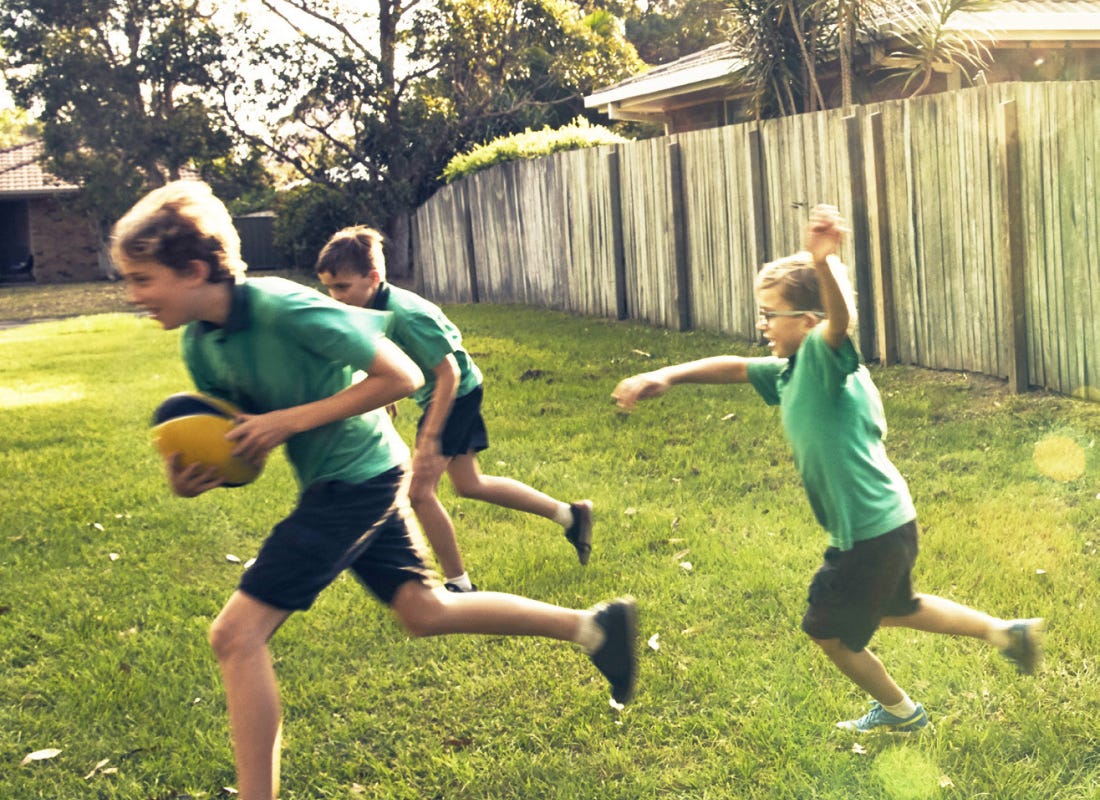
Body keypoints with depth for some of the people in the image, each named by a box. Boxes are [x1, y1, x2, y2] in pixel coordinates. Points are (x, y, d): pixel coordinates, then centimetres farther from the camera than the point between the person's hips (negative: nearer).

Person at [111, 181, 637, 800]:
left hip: (359, 479, -9)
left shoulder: (285, 309, -26)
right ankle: (592, 625, 31)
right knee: (425, 611, 20)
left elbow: (401, 376, -22)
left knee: (237, 633, -12)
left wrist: (292, 419, -24)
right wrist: (196, 477, -14)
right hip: (330, 479, 9)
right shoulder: (199, 344, -2)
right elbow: (245, 442, 8)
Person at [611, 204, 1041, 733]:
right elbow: (732, 367, 11)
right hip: (887, 520, 9)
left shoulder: (823, 357, -21)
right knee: (894, 610, 32)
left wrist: (823, 263, -62)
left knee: (829, 633, 14)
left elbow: (841, 317, -42)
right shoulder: (789, 371, 5)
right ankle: (1007, 632, 39)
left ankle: (900, 712, 35)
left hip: (872, 531, -9)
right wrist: (665, 376, -2)